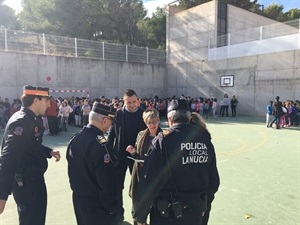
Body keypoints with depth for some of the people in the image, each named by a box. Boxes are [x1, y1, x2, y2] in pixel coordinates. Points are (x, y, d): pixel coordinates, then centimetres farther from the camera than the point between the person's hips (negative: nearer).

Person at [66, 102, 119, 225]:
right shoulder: (100, 146, -27)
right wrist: (112, 207, -11)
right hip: (98, 206, -7)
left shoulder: (74, 140, -2)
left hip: (79, 200, 8)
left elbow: (72, 172, 9)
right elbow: (107, 183, -24)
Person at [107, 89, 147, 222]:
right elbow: (111, 133, -2)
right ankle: (118, 213, 30)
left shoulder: (144, 114, -6)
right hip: (119, 155, 1)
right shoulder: (118, 113, -5)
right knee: (117, 185, 12)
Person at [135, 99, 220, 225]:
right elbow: (213, 180, 4)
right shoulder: (205, 140, -3)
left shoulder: (162, 140, -17)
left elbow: (149, 182, -18)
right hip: (196, 212, 5)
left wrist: (141, 215, -6)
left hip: (167, 213, -4)